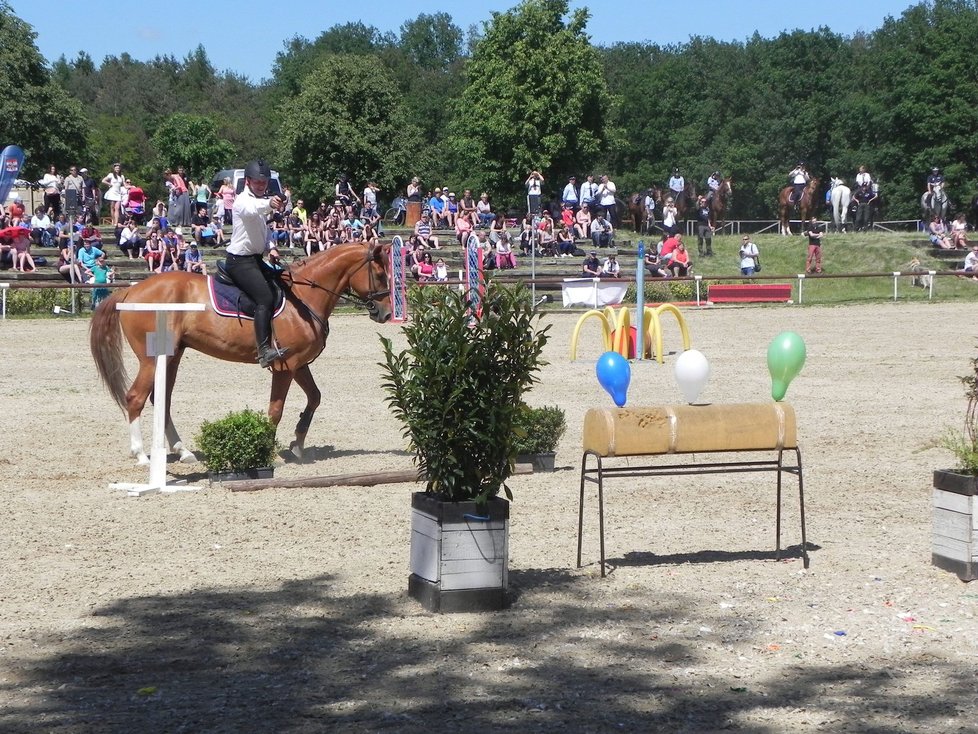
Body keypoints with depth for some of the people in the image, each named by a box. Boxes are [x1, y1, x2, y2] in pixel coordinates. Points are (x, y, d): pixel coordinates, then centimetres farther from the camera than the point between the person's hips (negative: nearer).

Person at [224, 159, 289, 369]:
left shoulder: (260, 202, 16)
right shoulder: (243, 200, -12)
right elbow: (251, 210, -39)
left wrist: (269, 248, 10)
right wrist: (269, 204, -60)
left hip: (255, 259, 10)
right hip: (240, 261, -10)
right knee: (265, 297, -24)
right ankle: (264, 351, -33)